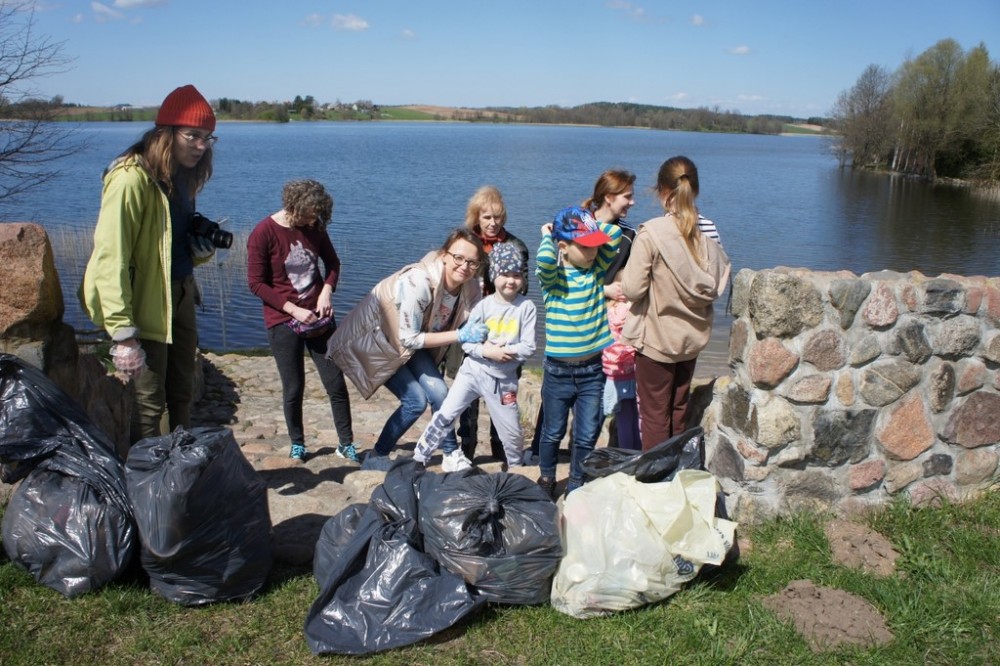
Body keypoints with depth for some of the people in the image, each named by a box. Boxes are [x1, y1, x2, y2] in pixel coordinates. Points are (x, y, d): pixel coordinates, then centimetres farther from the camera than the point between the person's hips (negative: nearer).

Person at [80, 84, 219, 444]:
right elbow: (110, 259, -23)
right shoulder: (131, 179, -19)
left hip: (180, 295, 8)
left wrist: (203, 249, 0)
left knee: (181, 395, 15)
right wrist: (123, 334, -26)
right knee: (151, 403, -1)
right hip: (147, 304, -8)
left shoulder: (179, 176, 8)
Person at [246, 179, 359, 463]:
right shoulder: (263, 233, -12)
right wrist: (293, 309, -18)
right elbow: (256, 283, -12)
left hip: (319, 318, 4)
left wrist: (327, 291, -8)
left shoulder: (314, 226, 0)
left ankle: (346, 444, 14)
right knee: (293, 388, 4)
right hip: (284, 322, -4)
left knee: (336, 383, 3)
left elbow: (332, 262, 11)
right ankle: (297, 444, 24)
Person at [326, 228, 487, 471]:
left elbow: (474, 329, -8)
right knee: (415, 400, -11)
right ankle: (375, 458, 9)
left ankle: (452, 453, 10)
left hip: (412, 341, 6)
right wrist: (459, 335, -32)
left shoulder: (471, 288, -15)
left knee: (438, 392, -10)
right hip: (374, 339, -6)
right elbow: (409, 339, -30)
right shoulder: (418, 282, -36)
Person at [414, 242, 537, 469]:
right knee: (445, 416, -4)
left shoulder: (526, 307, -9)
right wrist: (487, 351, -23)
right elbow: (466, 340, -8)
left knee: (512, 433, 11)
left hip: (504, 379, 0)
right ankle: (417, 459, 9)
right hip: (473, 371, 0)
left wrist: (504, 351, -22)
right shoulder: (484, 305, -8)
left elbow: (528, 347, -11)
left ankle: (516, 469, 38)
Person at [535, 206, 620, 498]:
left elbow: (614, 234, -8)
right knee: (553, 433, 14)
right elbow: (545, 258, -32)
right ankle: (546, 479, 37)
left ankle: (576, 487, 27)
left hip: (593, 370, 3)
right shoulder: (552, 276, -10)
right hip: (558, 371, -3)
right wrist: (547, 235, -14)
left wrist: (591, 222, 2)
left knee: (587, 436, 8)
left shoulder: (598, 269, 2)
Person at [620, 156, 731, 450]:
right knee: (679, 411, 20)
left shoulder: (651, 233, -20)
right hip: (693, 337, 5)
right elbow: (717, 285, 3)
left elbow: (632, 289, -19)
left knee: (654, 415, 9)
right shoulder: (708, 232, -5)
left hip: (656, 338, -5)